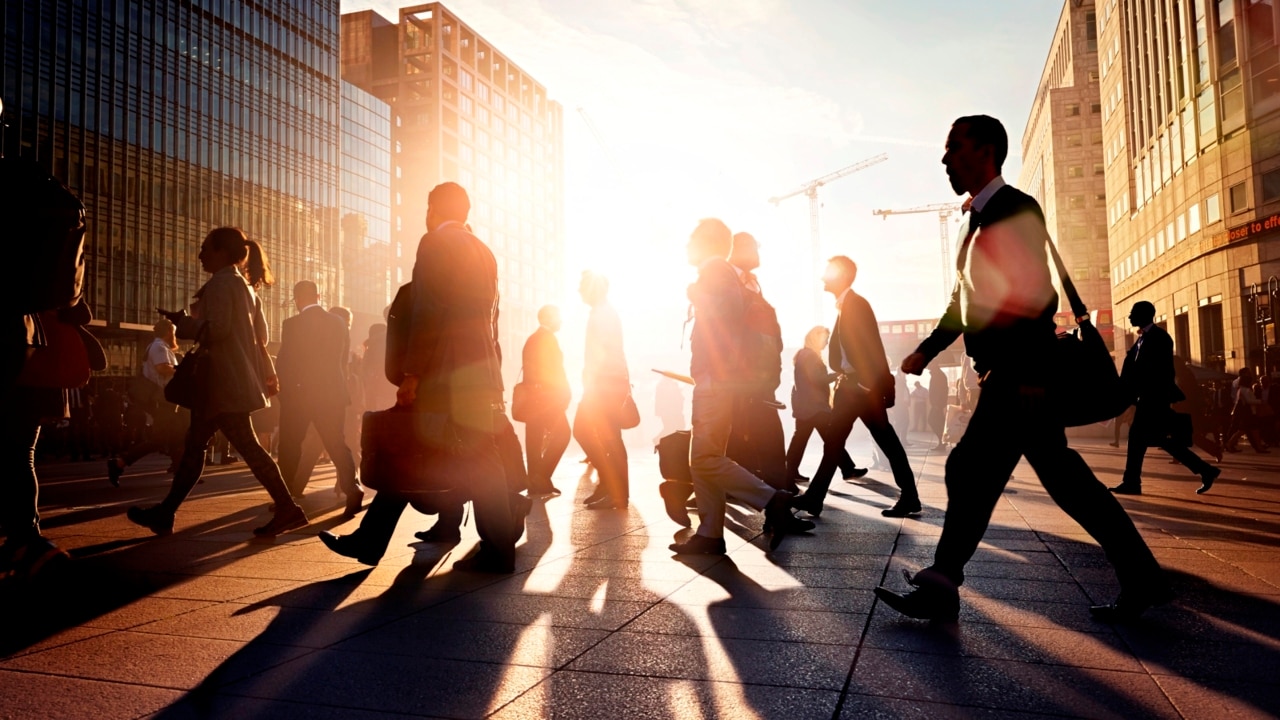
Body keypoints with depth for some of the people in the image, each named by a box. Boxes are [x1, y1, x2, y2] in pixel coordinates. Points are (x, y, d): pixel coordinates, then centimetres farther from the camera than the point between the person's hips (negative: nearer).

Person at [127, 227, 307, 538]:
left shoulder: (220, 284, -9)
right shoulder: (244, 286, 19)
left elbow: (217, 329, -21)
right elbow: (260, 335, 18)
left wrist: (182, 322, -6)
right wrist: (267, 375, 18)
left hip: (224, 383, -10)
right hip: (234, 380, 10)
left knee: (247, 446, -9)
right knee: (194, 444, 13)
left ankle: (288, 509, -8)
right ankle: (165, 512, 19)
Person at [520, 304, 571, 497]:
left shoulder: (531, 339, 19)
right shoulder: (547, 337, -8)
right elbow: (552, 370, -16)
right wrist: (563, 392, -10)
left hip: (532, 396, 9)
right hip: (547, 396, -9)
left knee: (535, 439, 7)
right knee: (561, 434, -6)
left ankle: (535, 483, 7)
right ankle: (542, 478, -11)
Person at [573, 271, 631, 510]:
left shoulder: (603, 313, -9)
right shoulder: (601, 313, 21)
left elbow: (600, 352, -18)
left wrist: (590, 380, -17)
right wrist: (590, 380, 19)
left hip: (608, 383, -10)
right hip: (603, 383, 10)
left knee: (609, 438, -8)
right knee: (582, 430, 11)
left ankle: (618, 493, -3)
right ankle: (609, 482, 16)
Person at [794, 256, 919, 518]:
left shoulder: (857, 304, -11)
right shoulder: (844, 306, 15)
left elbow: (874, 348, -16)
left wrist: (882, 387, -19)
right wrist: (842, 380, 13)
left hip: (865, 386, -9)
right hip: (849, 384, 9)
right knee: (833, 441, 8)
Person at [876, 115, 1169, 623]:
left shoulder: (1016, 209, -10)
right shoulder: (979, 218, 18)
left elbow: (1036, 298, -18)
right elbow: (966, 300, 23)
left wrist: (1031, 375, -20)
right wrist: (926, 351, 16)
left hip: (1020, 375, -10)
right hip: (1010, 375, 10)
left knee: (969, 470, -8)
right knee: (1063, 478, 12)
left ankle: (941, 589, 1)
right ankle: (1141, 580, 22)